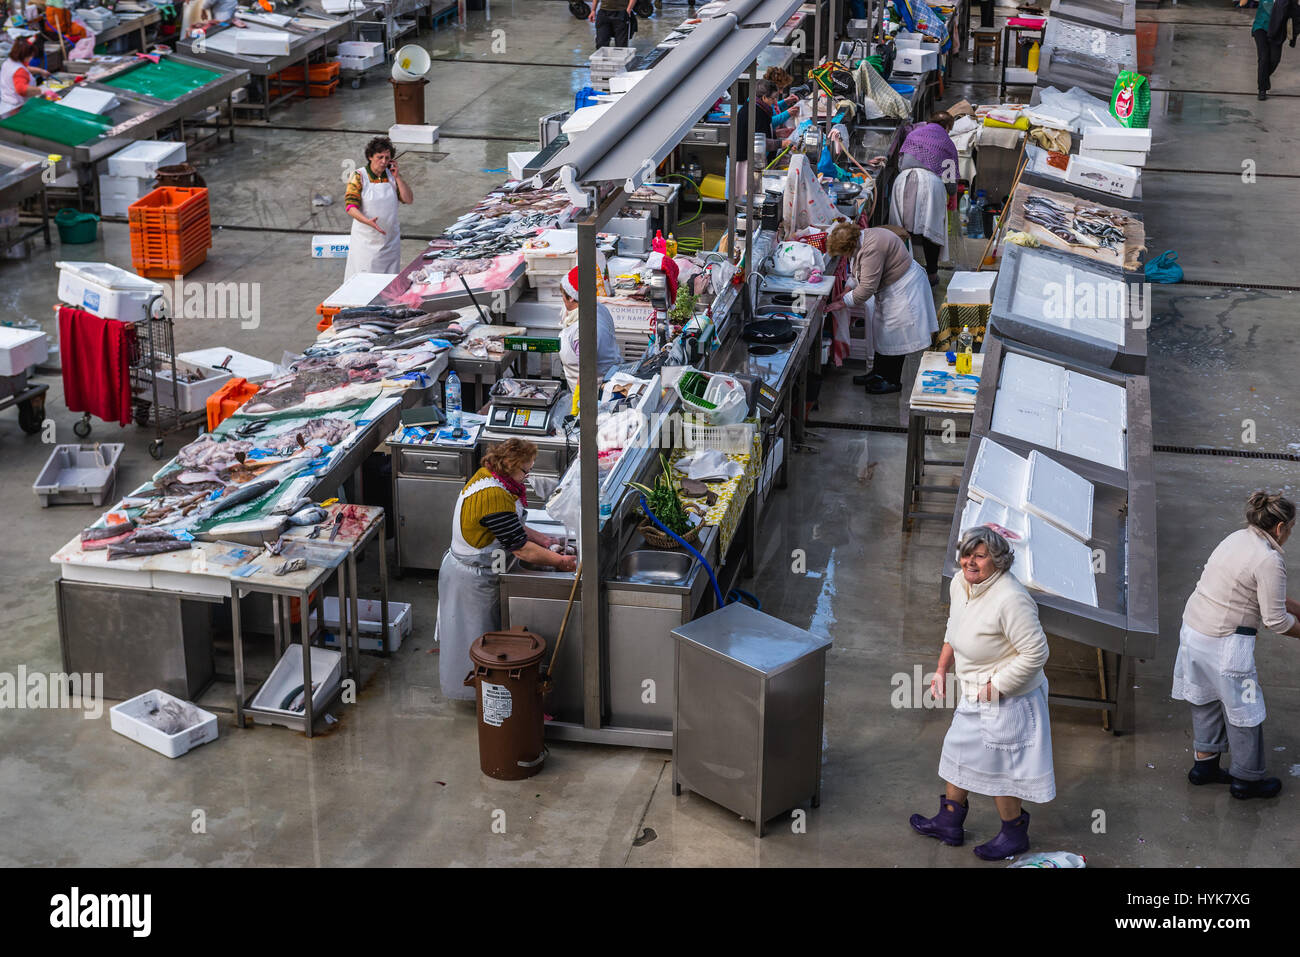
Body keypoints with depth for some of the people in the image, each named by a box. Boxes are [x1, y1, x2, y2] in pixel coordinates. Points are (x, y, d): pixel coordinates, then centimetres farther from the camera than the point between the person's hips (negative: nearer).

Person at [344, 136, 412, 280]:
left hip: (390, 240, 4)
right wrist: (368, 221, -33)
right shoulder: (359, 177, -9)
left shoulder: (391, 175, 5)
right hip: (366, 240, -4)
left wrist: (397, 176, -8)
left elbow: (408, 199, 0)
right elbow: (350, 206, -17)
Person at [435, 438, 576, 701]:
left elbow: (512, 526, 12)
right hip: (474, 579, -10)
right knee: (476, 635, 7)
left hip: (460, 566, 10)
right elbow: (521, 548, -28)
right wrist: (560, 561, -18)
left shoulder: (485, 476, 0)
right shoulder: (495, 497, -32)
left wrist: (544, 540, 5)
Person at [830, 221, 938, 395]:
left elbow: (867, 288, -29)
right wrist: (847, 288, 3)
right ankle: (878, 373, 28)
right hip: (891, 288, 11)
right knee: (881, 329, 17)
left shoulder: (872, 249, -31)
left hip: (903, 288, -11)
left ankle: (893, 382, 4)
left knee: (894, 334, -5)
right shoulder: (860, 239, 1)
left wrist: (843, 302, -19)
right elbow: (856, 271, 18)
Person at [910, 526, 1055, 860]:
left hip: (1006, 699, -9)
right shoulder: (960, 583, -4)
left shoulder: (1010, 599, -31)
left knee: (995, 768, 6)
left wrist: (994, 688, -22)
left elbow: (1035, 653, -28)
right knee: (959, 751, 22)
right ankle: (949, 823, 41)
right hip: (972, 695, 9)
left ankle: (1015, 835, 29)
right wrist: (942, 669, 10)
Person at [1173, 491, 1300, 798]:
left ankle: (1204, 764, 37)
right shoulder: (1269, 561, -20)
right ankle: (1246, 779, 24)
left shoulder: (1238, 538, 7)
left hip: (1194, 630, 9)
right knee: (1244, 709, 9)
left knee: (1206, 701, 23)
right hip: (1224, 644, -9)